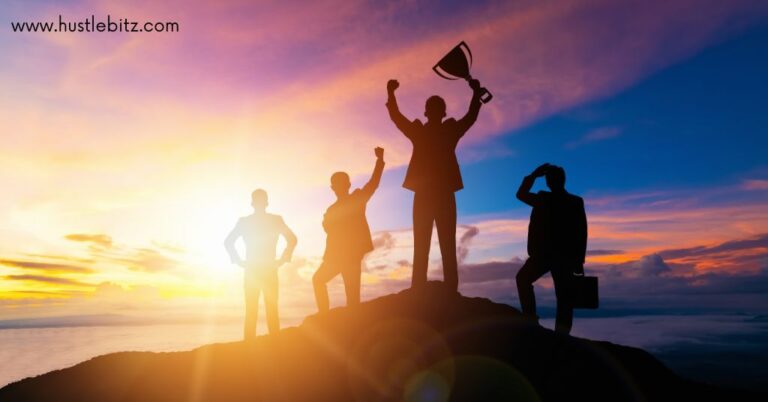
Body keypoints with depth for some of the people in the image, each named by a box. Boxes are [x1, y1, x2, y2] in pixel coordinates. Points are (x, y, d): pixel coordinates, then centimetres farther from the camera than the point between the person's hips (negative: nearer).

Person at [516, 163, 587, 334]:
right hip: (566, 255, 3)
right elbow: (582, 233, 2)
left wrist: (533, 175, 11)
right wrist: (579, 260, 6)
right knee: (564, 295, 6)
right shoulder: (577, 202, 2)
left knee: (523, 279, 18)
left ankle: (531, 318, 6)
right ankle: (562, 330, 1)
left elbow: (521, 194, 9)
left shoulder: (543, 199, -8)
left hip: (544, 252, -3)